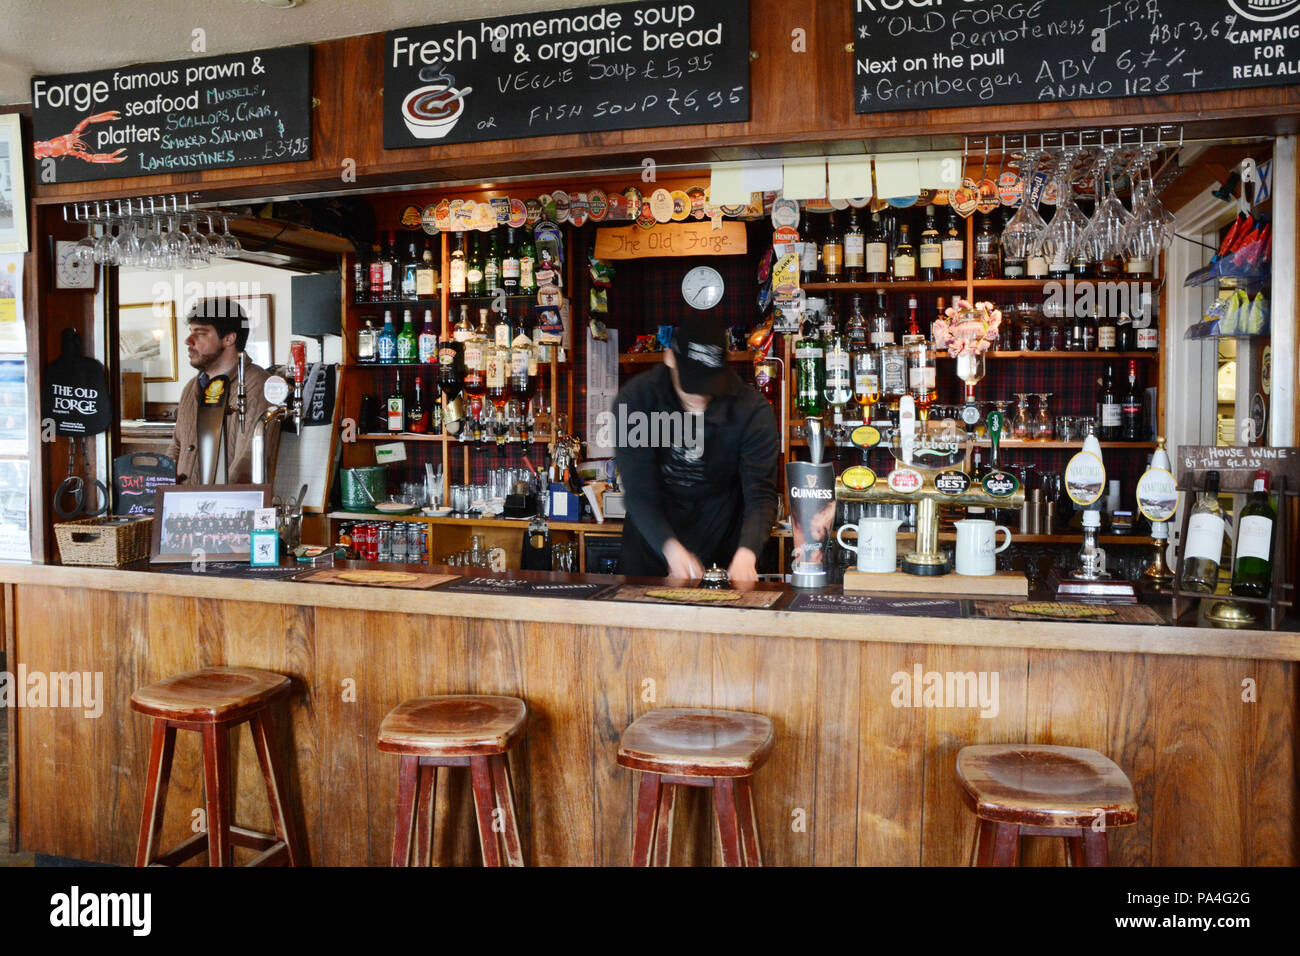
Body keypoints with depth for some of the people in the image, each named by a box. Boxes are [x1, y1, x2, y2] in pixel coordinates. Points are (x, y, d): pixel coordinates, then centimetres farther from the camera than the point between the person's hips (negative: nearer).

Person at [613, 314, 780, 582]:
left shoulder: (752, 409, -19)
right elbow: (638, 491, -22)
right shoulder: (635, 400, -19)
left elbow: (762, 492, -24)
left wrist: (746, 553, -42)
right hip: (652, 537, 1)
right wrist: (671, 548, -38)